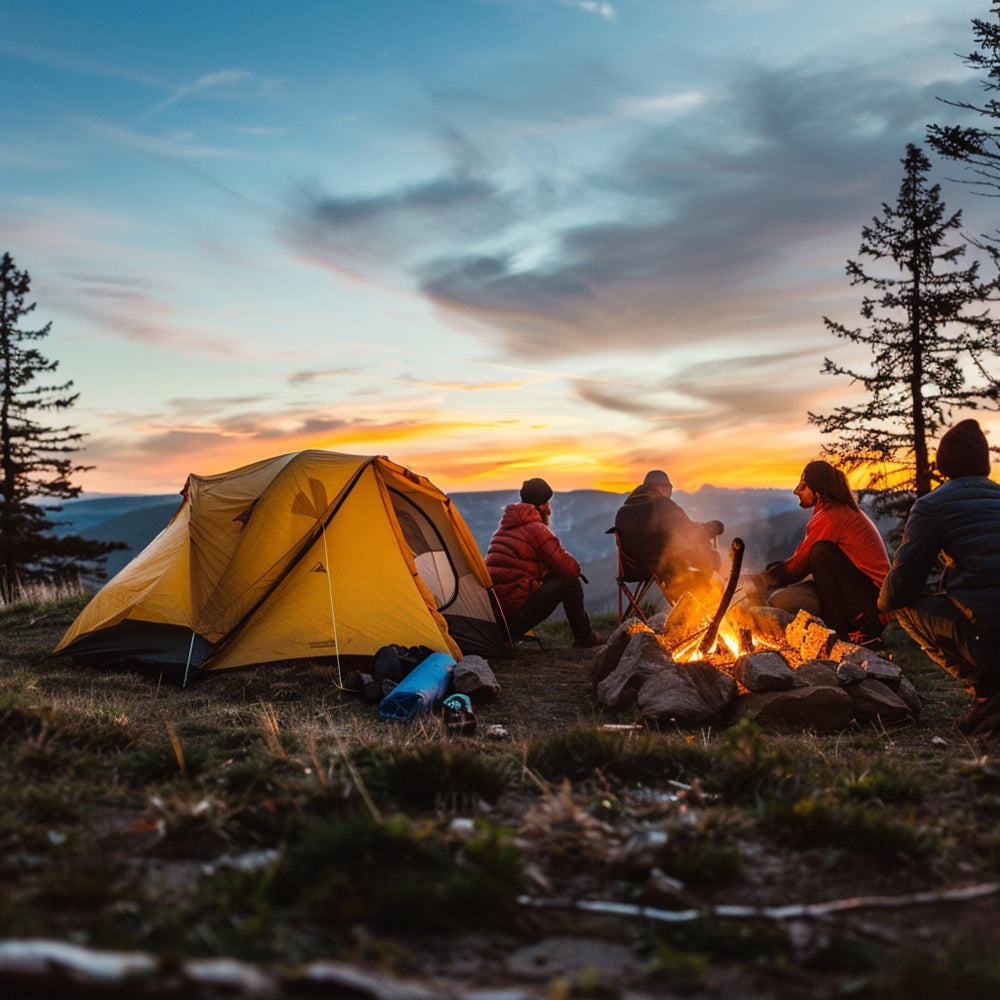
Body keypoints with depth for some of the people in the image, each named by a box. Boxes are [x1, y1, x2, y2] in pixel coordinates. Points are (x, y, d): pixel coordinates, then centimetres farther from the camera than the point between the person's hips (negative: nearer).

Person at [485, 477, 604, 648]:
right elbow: (571, 569, -5)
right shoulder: (537, 530, -7)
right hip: (516, 613, -8)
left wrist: (546, 570, 22)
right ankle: (584, 637, 17)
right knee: (570, 582, 1)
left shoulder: (502, 530, 20)